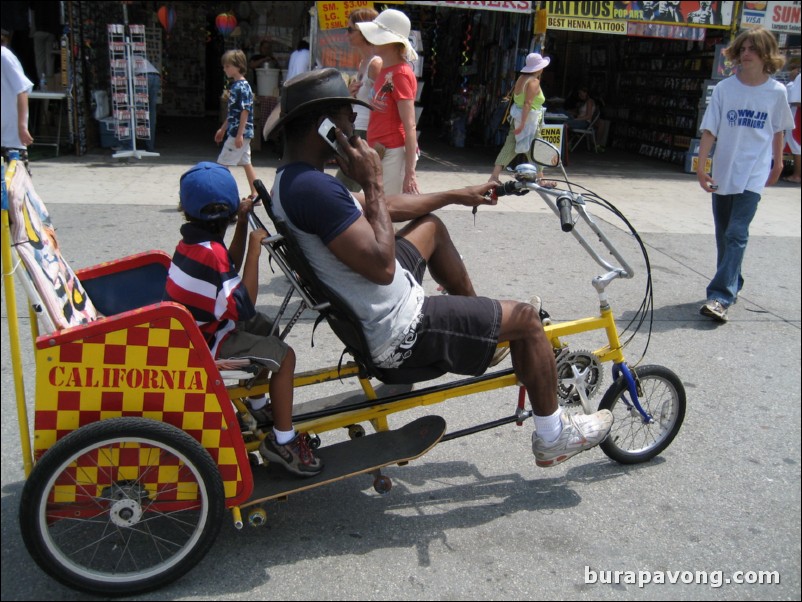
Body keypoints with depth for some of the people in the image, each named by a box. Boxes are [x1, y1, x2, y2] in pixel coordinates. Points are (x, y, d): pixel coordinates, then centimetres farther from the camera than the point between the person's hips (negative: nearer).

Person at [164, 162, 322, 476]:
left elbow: (229, 269, 16)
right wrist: (255, 248, -25)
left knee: (265, 329, 24)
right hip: (205, 343, -10)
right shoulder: (210, 252, -27)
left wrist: (243, 222, 8)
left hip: (191, 329, 10)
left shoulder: (193, 241, 2)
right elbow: (243, 306, -28)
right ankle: (282, 440, 1)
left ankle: (257, 406, 37)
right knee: (283, 355, -7)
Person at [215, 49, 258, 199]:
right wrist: (223, 129, 26)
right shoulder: (235, 85, 14)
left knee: (222, 164, -6)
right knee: (246, 163, 11)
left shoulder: (243, 87, -15)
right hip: (235, 132, 10)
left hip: (239, 133, -10)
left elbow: (245, 112, -20)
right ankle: (255, 195, 15)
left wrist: (239, 134, -22)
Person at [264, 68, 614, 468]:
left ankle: (479, 315, 39)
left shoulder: (291, 178, 5)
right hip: (399, 335, -10)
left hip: (369, 315, 10)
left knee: (430, 224, 27)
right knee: (527, 317, 0)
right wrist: (372, 183, -22)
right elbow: (382, 267, -31)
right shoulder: (313, 187, -29)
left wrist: (458, 195, 18)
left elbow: (382, 209, 14)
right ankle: (553, 439, 18)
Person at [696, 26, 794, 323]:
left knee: (736, 234, -12)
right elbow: (709, 130, -3)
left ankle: (720, 296, -15)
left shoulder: (776, 92, -2)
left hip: (754, 175, -2)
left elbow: (778, 130, 12)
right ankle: (732, 284, 31)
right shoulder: (724, 88, -2)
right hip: (722, 173, 2)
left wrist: (778, 163, 21)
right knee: (723, 234, 12)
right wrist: (701, 167, -11)